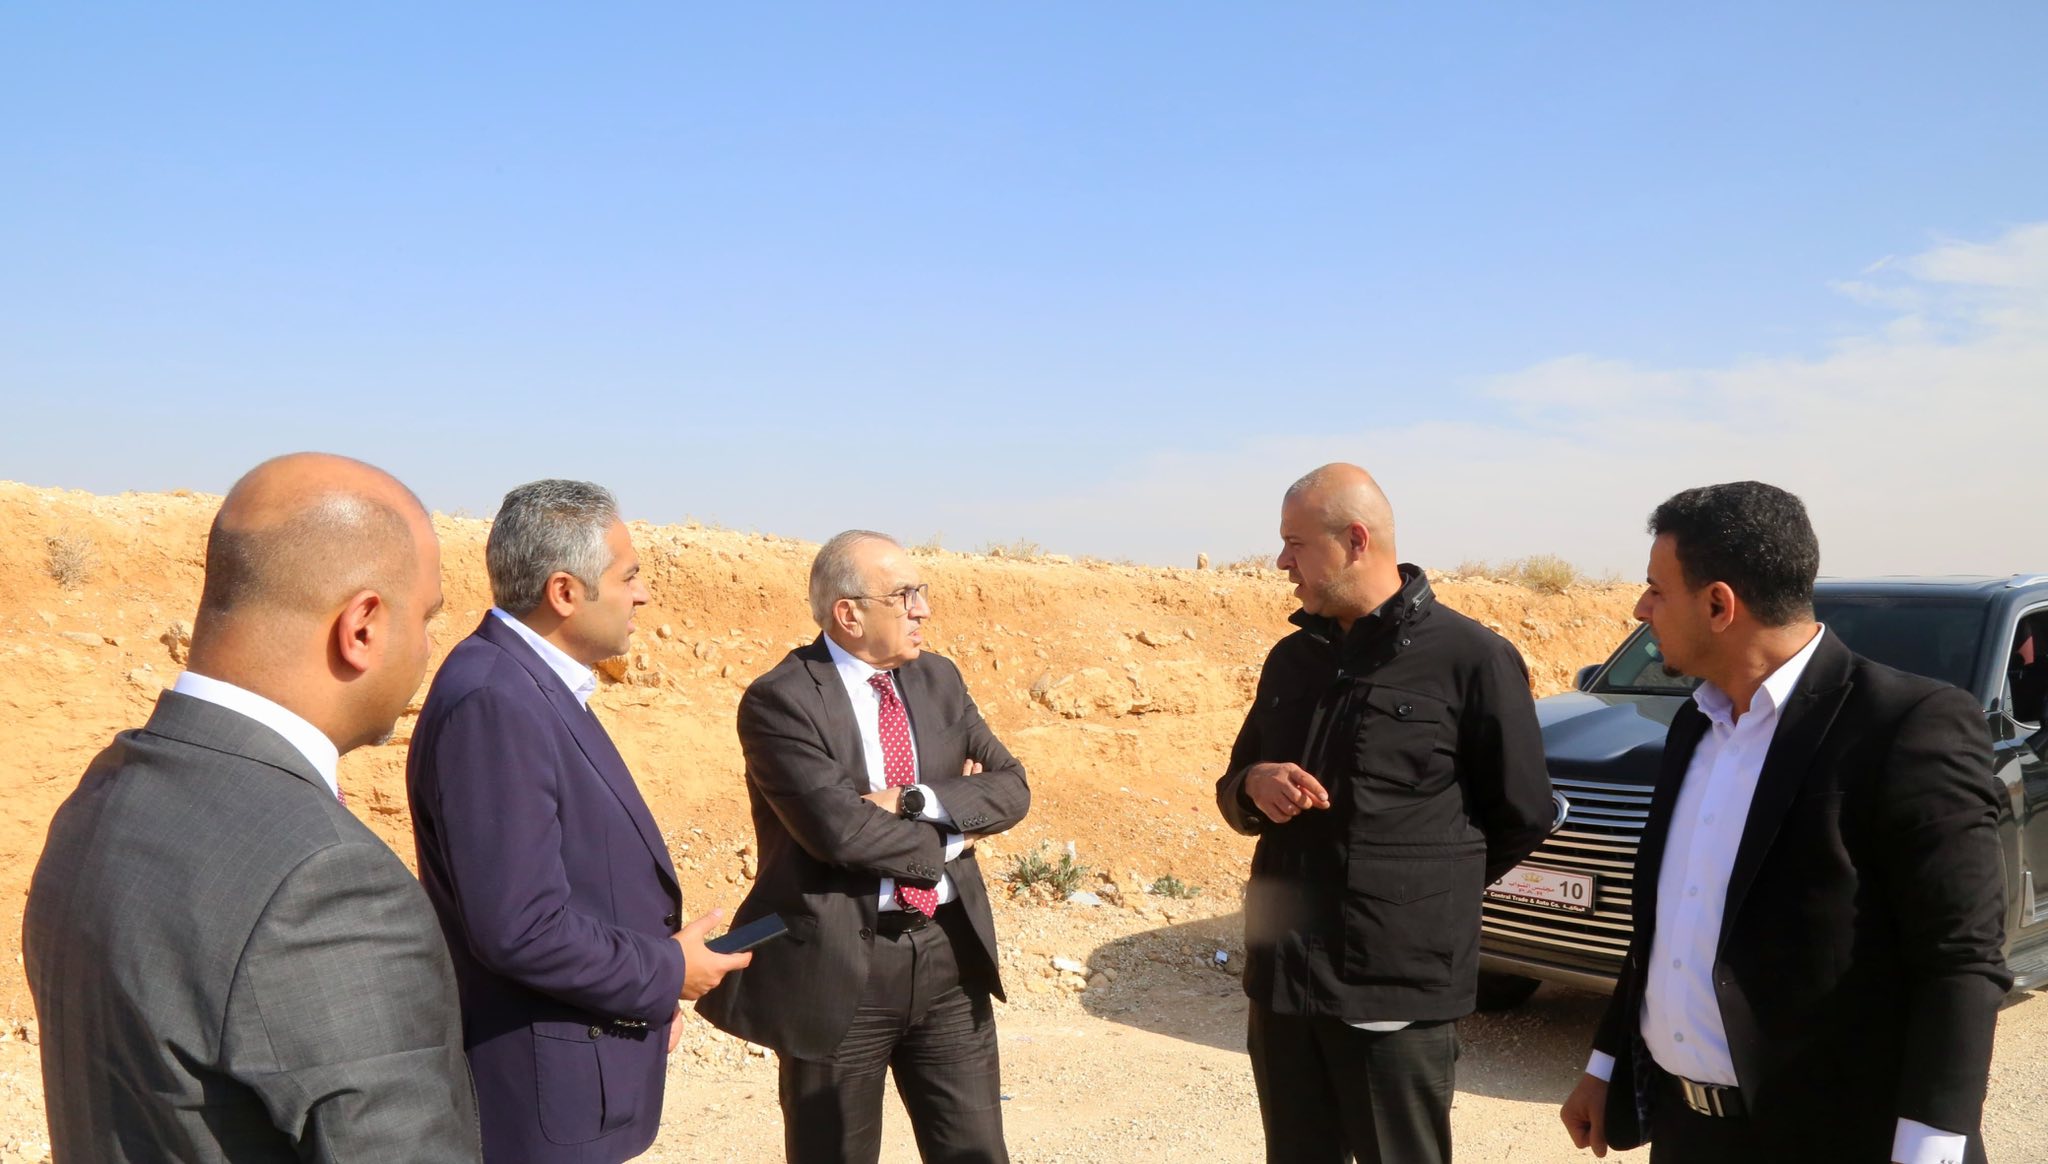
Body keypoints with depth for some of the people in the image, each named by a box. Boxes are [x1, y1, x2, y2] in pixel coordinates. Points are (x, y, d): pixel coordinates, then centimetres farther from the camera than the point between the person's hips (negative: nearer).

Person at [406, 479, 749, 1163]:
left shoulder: (534, 683, 7)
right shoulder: (492, 702, -24)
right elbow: (521, 927, -28)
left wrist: (651, 991, 9)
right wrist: (668, 973, -15)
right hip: (545, 1090, -9)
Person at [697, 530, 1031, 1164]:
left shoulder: (938, 678, 7)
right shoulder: (779, 701, -13)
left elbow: (1010, 788, 0)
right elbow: (838, 829, -23)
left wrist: (915, 800, -16)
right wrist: (948, 835, -10)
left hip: (951, 954, 5)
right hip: (838, 966, -5)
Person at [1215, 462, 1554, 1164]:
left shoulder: (1472, 660, -9)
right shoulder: (1293, 657, 9)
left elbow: (1523, 816, -1)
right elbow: (1235, 795, 17)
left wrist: (1423, 890, 8)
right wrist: (1254, 787, -6)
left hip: (1399, 985, -5)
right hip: (1282, 976, 6)